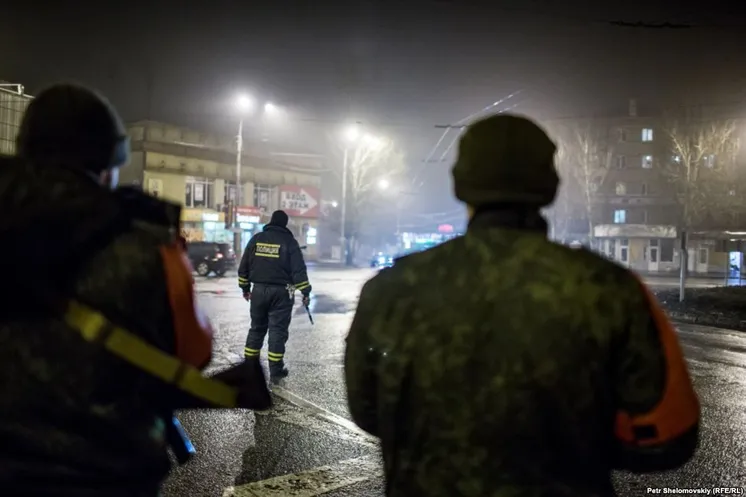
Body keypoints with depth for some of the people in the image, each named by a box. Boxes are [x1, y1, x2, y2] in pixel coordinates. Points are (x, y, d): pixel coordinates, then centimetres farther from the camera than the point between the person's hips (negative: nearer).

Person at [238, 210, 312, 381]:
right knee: (278, 330, 1)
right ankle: (276, 371, 2)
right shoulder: (289, 241, -5)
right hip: (281, 292, -4)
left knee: (257, 328, 16)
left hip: (259, 290, 4)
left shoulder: (256, 239, 6)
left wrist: (245, 287, 19)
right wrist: (305, 292, -5)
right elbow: (299, 269, -10)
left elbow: (243, 266, 10)